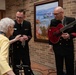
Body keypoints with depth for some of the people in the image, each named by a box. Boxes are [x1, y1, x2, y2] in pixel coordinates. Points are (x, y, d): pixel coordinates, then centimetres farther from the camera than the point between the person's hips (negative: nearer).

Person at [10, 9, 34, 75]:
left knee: (27, 67, 8)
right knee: (15, 67, 11)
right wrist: (18, 38, -26)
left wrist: (27, 37, -17)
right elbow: (10, 36, -9)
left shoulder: (28, 24, -1)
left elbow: (30, 35, 7)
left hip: (25, 49, 2)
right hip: (15, 49, -2)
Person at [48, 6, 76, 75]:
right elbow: (50, 34, 8)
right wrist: (50, 44, 4)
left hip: (68, 46, -2)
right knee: (59, 66, 11)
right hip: (57, 46, 2)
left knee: (70, 66, 5)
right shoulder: (53, 21, 2)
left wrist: (69, 36, -20)